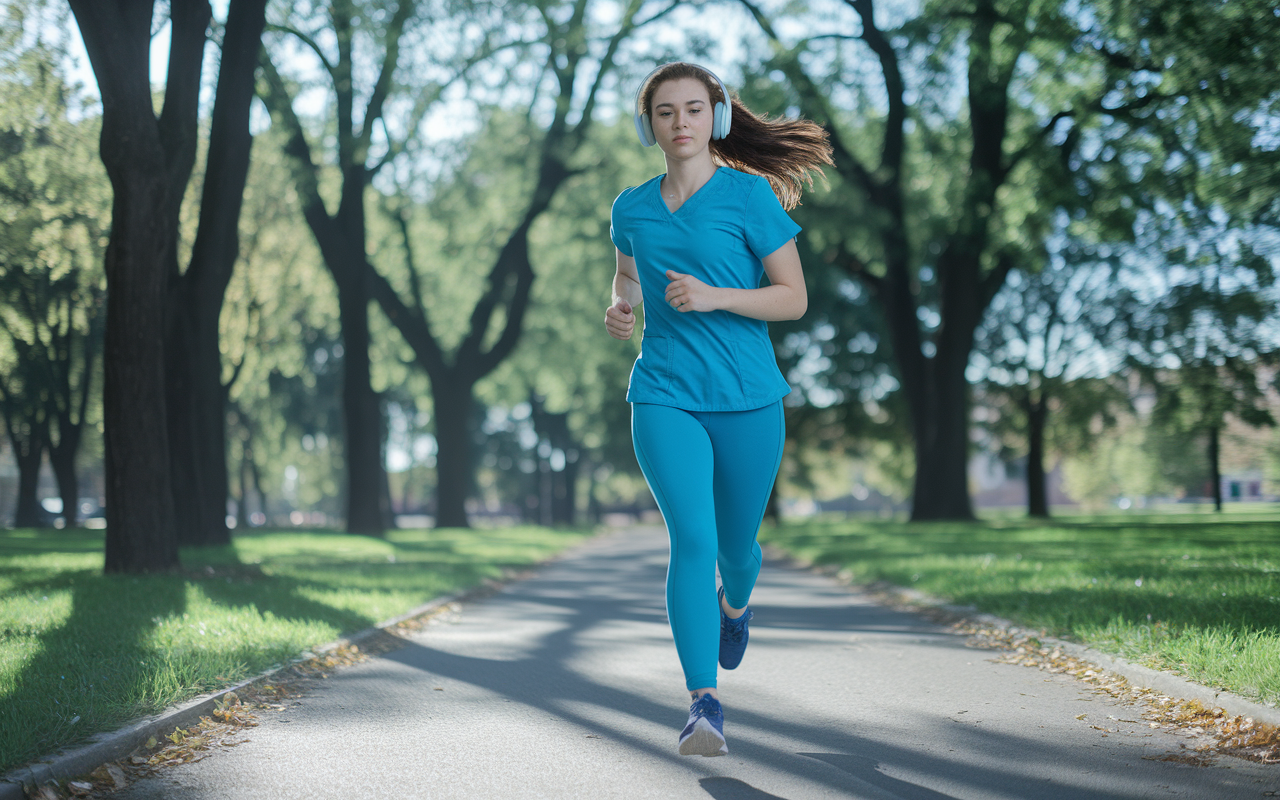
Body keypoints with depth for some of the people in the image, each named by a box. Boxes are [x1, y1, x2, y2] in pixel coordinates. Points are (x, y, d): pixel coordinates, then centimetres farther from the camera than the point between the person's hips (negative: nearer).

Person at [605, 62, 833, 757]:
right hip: (664, 396, 1)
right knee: (691, 540, -17)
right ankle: (704, 706, -18)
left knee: (735, 545, 13)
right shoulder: (633, 208, 8)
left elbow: (794, 298, -5)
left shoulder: (749, 194, -4)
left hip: (746, 398, -1)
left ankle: (734, 603, 52)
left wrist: (713, 297, -19)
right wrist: (620, 309, 5)